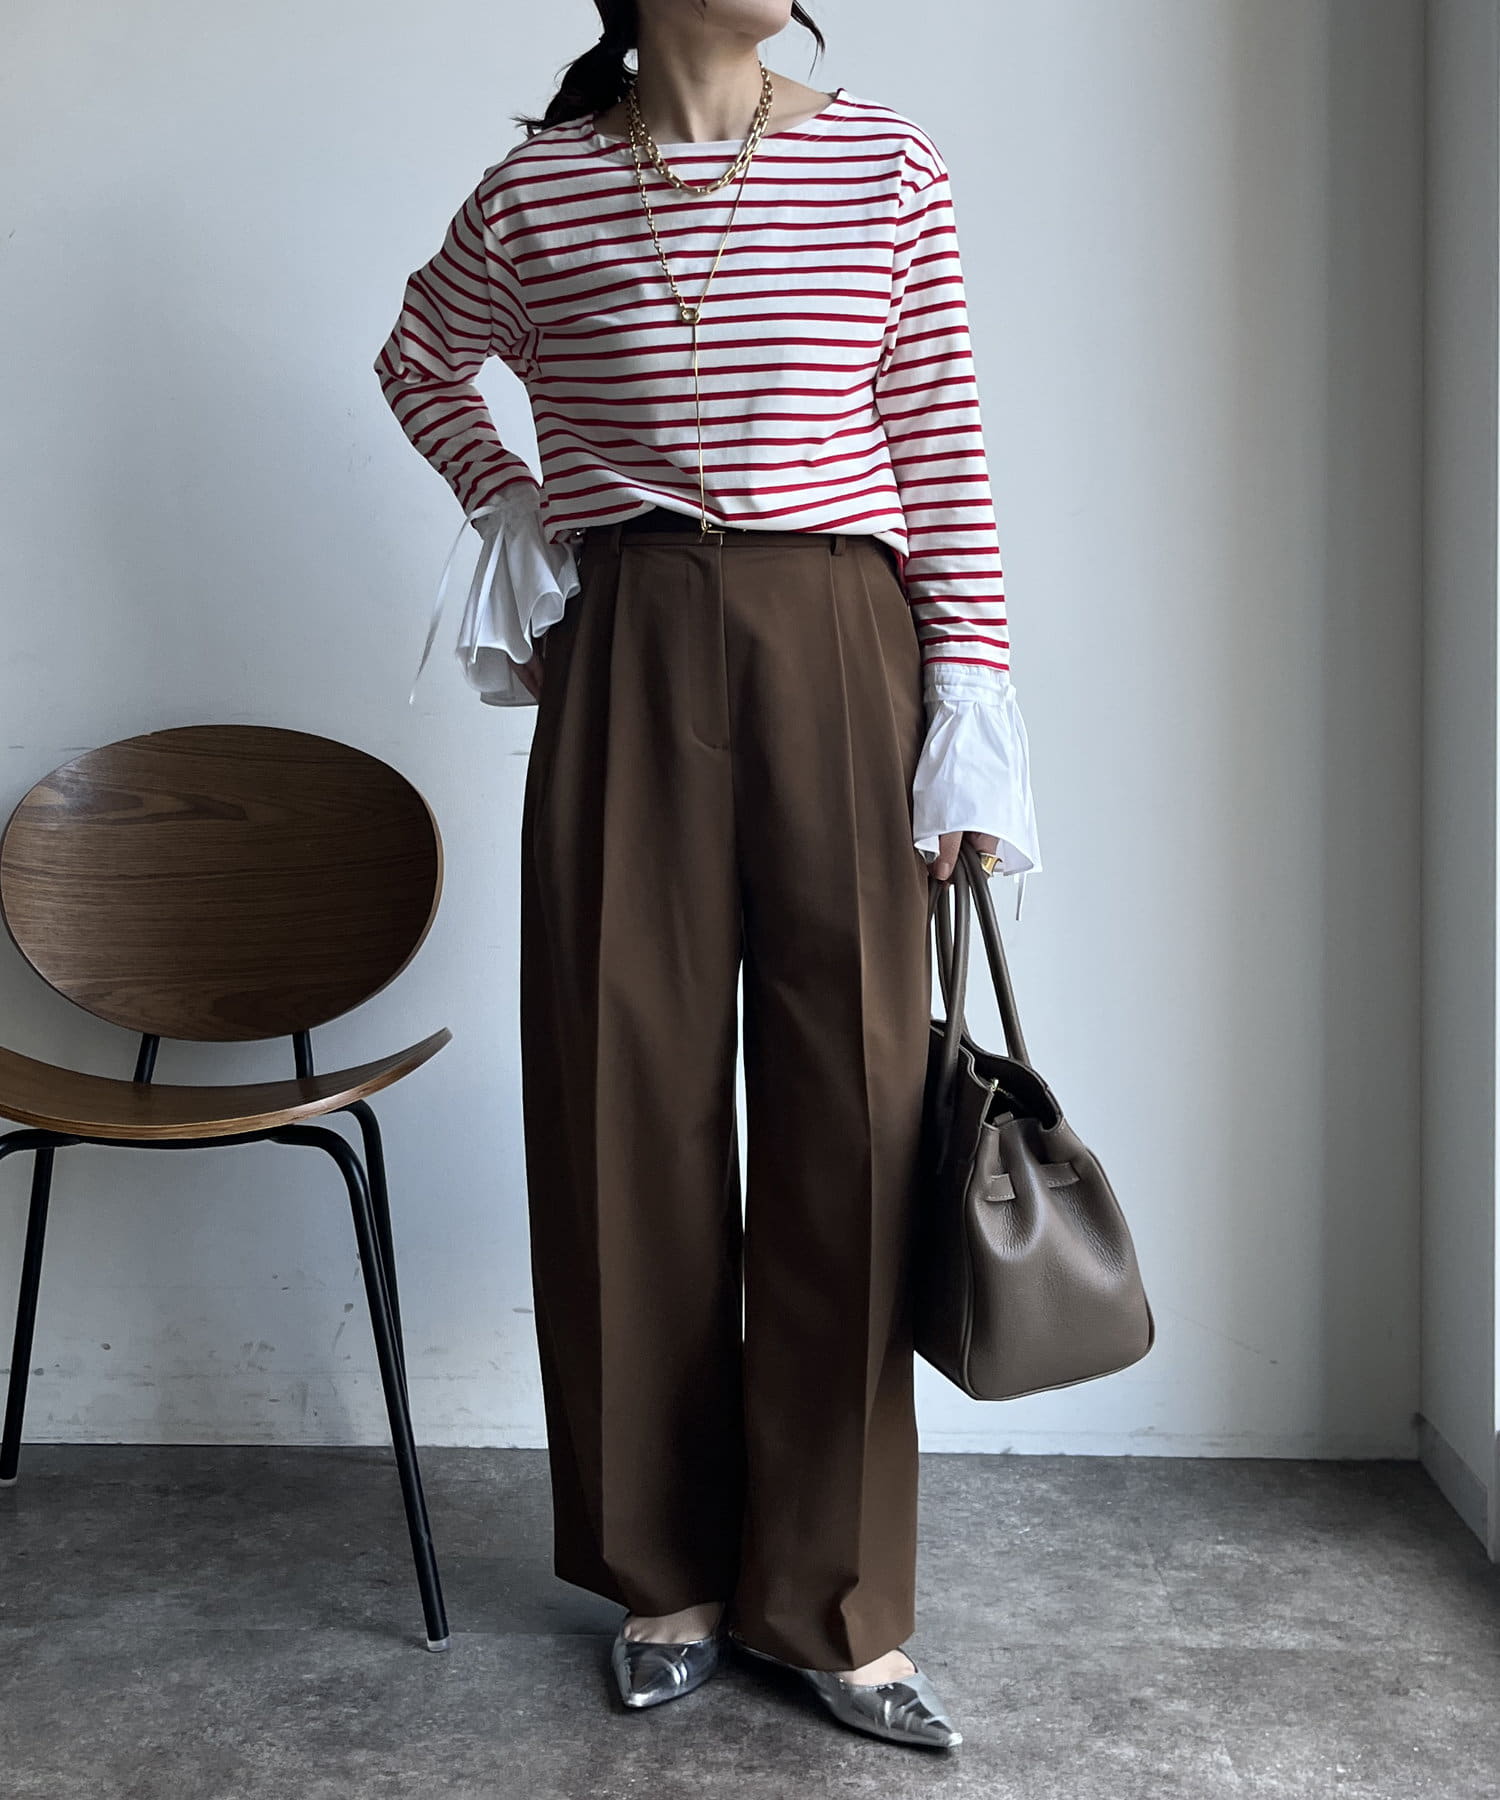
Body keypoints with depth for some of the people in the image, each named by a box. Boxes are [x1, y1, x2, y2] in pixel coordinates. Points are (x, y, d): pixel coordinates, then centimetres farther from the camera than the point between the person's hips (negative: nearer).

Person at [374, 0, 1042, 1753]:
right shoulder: (539, 189, 7)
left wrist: (968, 713, -3)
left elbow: (943, 453, 3)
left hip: (835, 652, 0)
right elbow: (419, 360, 26)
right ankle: (668, 1570, 21)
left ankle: (835, 1602, 13)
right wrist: (508, 505, 10)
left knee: (848, 1112, -1)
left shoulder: (885, 165, 7)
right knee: (632, 1102, 3)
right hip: (626, 662, 1)